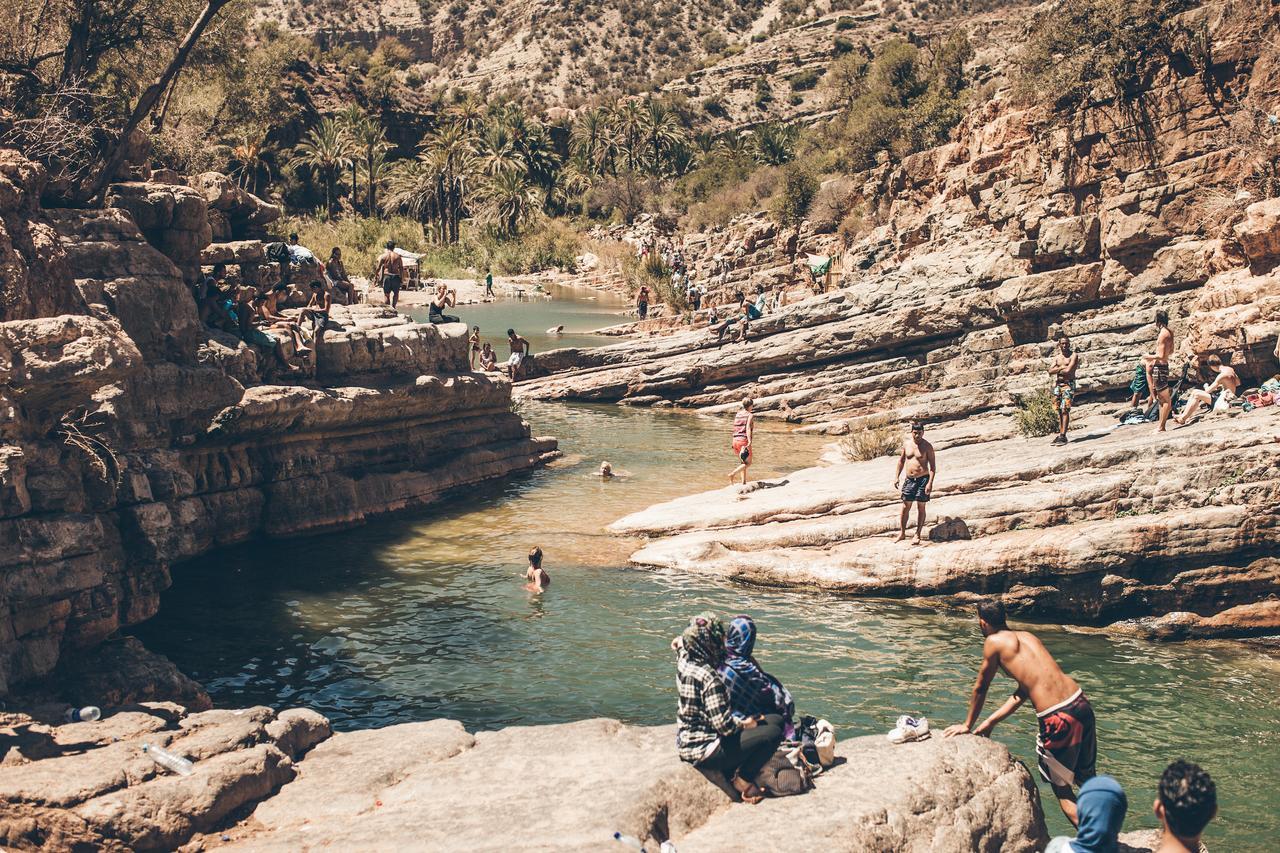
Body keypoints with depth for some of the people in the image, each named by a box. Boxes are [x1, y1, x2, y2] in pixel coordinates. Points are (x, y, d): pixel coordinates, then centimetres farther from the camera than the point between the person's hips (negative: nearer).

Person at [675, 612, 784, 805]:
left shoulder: (684, 661, -2)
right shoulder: (708, 677, -28)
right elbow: (723, 725, -27)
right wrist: (744, 724, -10)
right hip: (703, 752, -10)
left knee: (775, 720, 10)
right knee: (772, 733, -12)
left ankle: (731, 771, 10)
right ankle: (742, 778, 5)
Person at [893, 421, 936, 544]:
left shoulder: (927, 446, -8)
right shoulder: (906, 443, 5)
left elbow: (933, 466, -8)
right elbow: (901, 460, 16)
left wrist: (930, 483, -16)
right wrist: (897, 476, 11)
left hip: (923, 479, -4)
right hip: (909, 479, 4)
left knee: (921, 507, 0)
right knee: (905, 506, 7)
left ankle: (918, 535, 6)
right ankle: (902, 533, 18)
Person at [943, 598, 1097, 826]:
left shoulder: (994, 642, -1)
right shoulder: (1027, 636, 18)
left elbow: (980, 688, 9)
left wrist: (968, 725, 23)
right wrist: (990, 722, 26)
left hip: (1057, 718, -7)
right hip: (1081, 703, 7)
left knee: (1061, 787, 11)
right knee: (1087, 778, 22)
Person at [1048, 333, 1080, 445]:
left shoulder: (1074, 355, -2)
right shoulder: (1057, 357, 15)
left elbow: (1068, 371, -14)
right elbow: (1050, 371, 3)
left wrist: (1057, 371, 1)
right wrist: (1061, 367, -10)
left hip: (1068, 384, -6)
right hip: (1057, 385, 6)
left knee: (1065, 410, -12)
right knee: (1059, 411, 6)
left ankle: (1063, 436, -16)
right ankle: (1060, 434, 10)